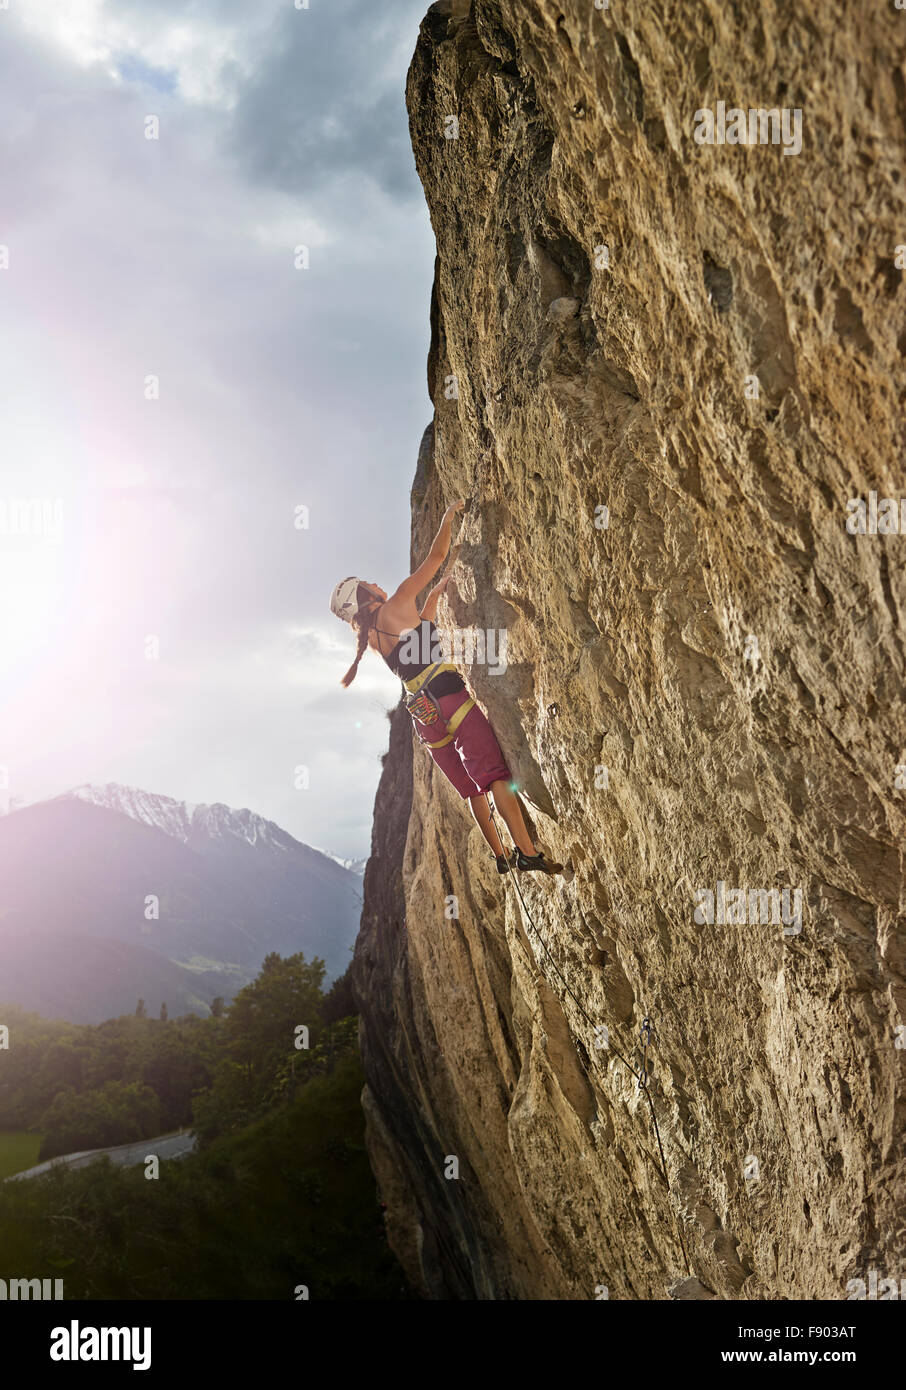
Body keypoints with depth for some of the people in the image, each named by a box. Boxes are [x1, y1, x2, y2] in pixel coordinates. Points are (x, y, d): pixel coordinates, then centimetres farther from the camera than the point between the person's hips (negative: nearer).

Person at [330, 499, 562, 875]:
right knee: (495, 773, -15)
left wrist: (440, 590, 43)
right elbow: (436, 556, 4)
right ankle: (527, 852, -23)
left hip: (424, 714, 8)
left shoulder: (375, 638, 20)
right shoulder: (395, 607, -1)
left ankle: (501, 857, 11)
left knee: (474, 788, 12)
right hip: (448, 697, -8)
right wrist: (448, 518, 18)